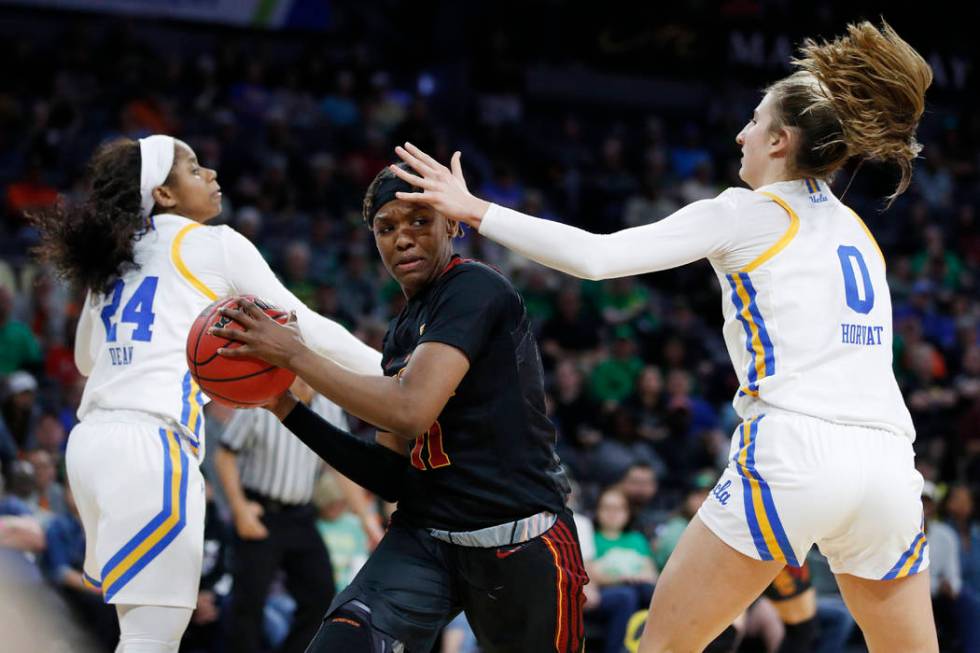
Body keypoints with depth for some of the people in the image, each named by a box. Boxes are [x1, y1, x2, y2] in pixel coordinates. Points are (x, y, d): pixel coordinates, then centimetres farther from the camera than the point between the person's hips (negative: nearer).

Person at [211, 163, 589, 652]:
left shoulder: (475, 289, -9)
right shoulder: (401, 334, 15)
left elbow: (411, 411, -23)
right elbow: (392, 476, 16)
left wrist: (295, 356, -15)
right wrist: (288, 410, 8)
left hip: (521, 544, -6)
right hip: (424, 538, 6)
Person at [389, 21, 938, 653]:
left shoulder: (745, 214, 5)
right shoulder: (859, 231, 21)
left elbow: (596, 256, -3)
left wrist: (473, 209, 2)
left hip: (793, 455, -5)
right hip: (888, 468, 5)